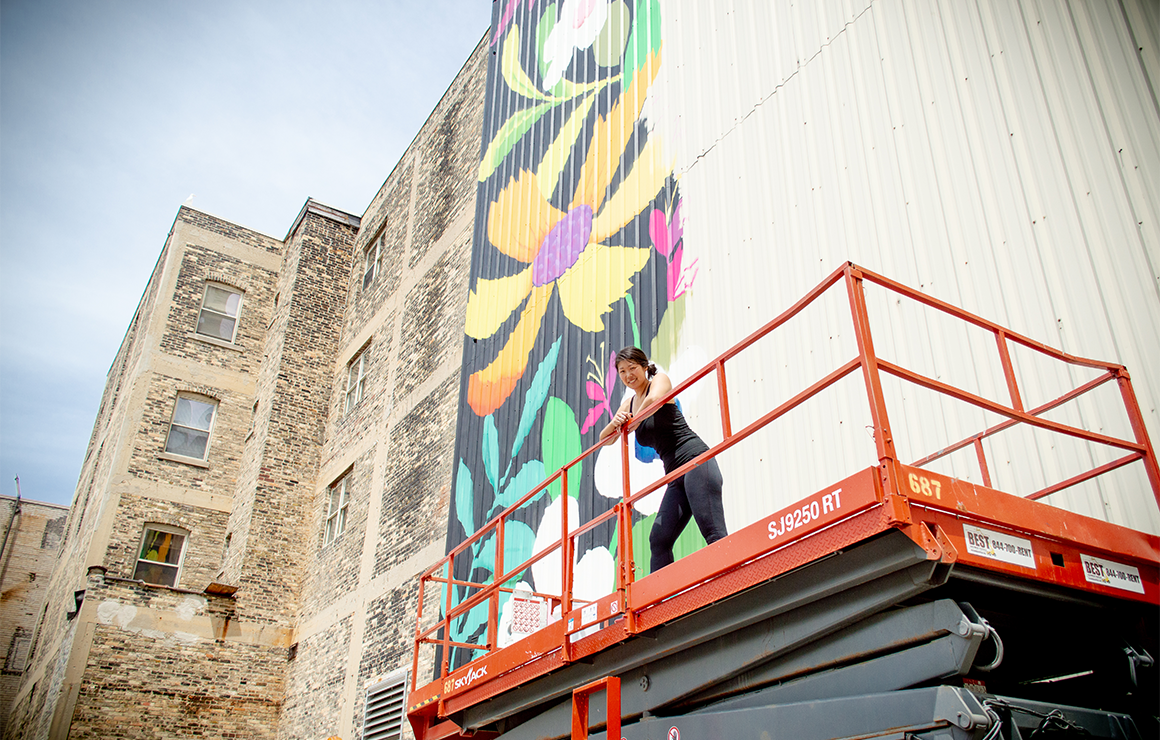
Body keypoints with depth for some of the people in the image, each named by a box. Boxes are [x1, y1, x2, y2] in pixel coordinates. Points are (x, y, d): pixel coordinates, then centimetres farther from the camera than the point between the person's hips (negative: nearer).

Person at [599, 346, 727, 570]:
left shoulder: (660, 379, 1)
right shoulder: (629, 404, 19)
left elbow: (654, 399, -24)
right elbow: (604, 439, 18)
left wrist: (630, 423, -9)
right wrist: (615, 423, -4)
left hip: (695, 461, -8)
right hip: (676, 475, 8)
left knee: (713, 532, -19)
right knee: (658, 541, 2)